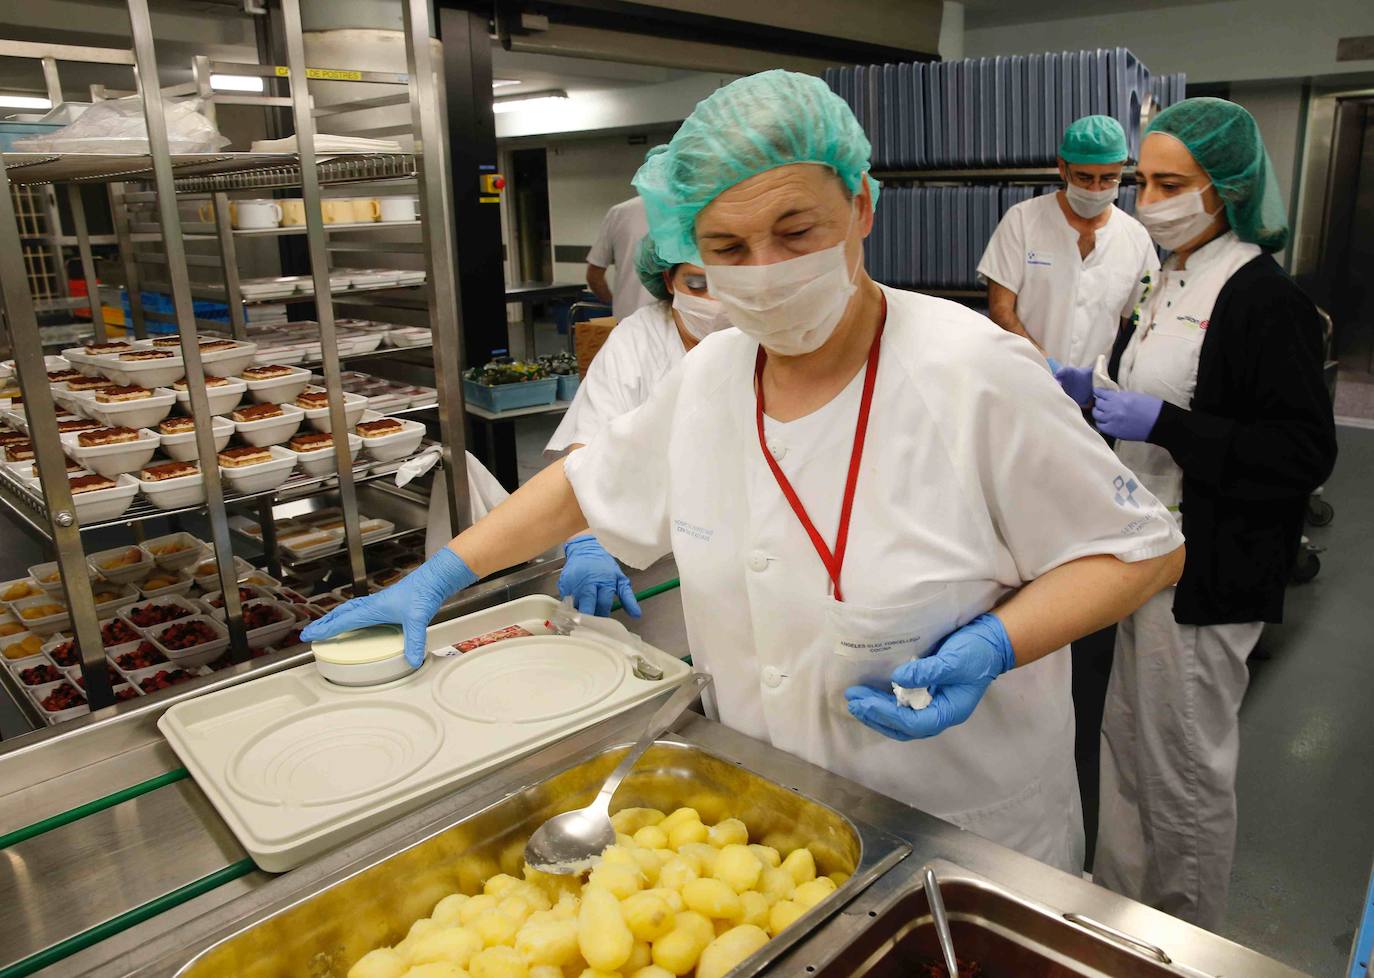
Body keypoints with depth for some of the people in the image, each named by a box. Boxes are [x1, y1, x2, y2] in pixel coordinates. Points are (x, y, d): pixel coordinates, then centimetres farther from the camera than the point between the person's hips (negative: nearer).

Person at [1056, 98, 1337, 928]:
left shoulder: (1266, 301, -17)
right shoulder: (1170, 284, 9)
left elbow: (1305, 455, -20)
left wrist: (1160, 423, -25)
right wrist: (1089, 393, 5)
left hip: (1205, 570, -9)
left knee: (1185, 764, 7)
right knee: (1128, 737, 20)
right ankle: (1118, 902, 40)